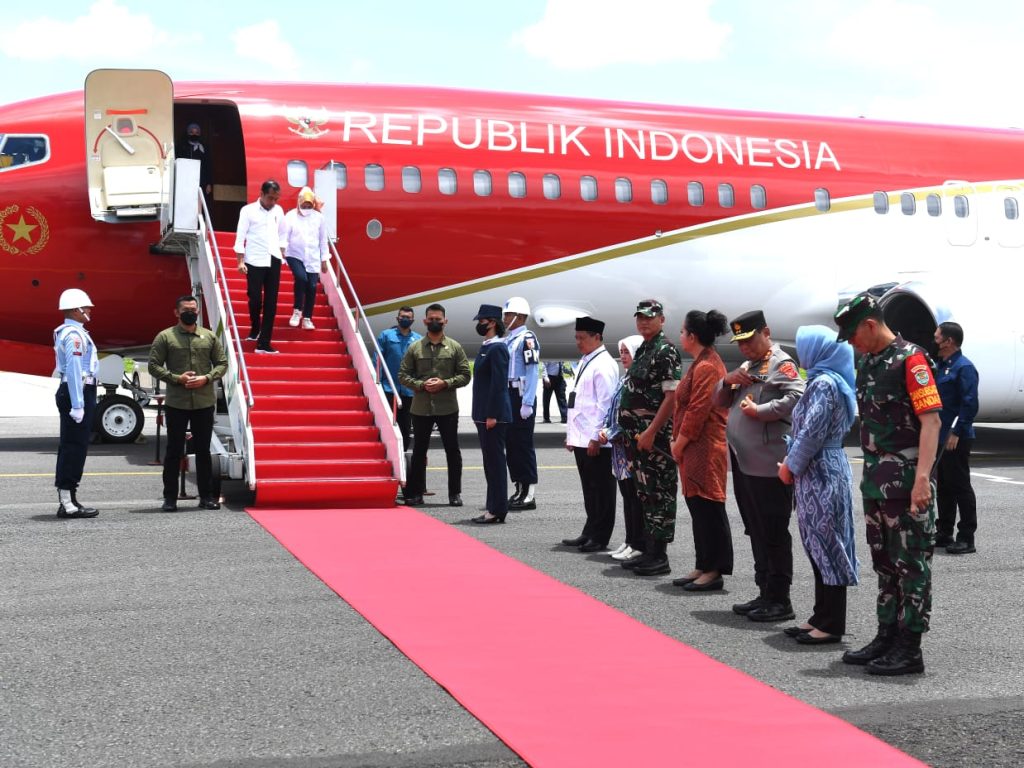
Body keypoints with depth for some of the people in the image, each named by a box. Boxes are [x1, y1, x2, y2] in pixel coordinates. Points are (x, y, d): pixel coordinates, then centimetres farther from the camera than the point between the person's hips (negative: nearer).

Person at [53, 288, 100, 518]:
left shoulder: (66, 332, 18)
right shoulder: (74, 334, -15)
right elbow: (74, 371, -21)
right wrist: (78, 404, -24)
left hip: (69, 392, 11)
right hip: (78, 393, -11)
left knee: (70, 446, 12)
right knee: (75, 446, -10)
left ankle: (66, 499, 17)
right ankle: (67, 502, -10)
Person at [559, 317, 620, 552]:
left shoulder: (603, 365, -12)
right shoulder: (584, 362, 17)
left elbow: (604, 404, -17)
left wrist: (596, 437, -19)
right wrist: (571, 433, 19)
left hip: (596, 441, -9)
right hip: (581, 439, 9)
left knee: (601, 490, 0)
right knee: (589, 489, 16)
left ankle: (599, 538, 6)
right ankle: (590, 534, 24)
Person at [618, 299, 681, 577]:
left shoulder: (665, 350, -11)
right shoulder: (642, 350, 17)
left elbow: (672, 395, -18)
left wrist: (650, 432, -21)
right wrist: (634, 433, 15)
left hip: (657, 436, -9)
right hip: (641, 435, 9)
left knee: (659, 493, -4)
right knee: (646, 492, 12)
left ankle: (659, 558, 1)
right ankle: (649, 552, 19)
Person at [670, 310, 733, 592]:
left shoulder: (706, 367, -16)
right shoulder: (703, 363, 17)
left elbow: (697, 411, -19)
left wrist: (679, 444, -10)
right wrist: (679, 442, 13)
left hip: (705, 449, -10)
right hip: (695, 449, 10)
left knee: (708, 508, -5)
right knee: (698, 507, 13)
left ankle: (714, 571, 1)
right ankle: (704, 566, 20)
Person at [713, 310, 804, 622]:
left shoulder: (781, 363, -6)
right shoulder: (746, 367, 20)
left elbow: (796, 397, -21)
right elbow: (719, 401, 24)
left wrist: (759, 411, -20)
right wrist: (727, 381, 5)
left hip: (768, 464, -9)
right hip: (743, 463, 9)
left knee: (774, 534, -3)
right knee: (756, 533, 14)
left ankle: (780, 600, 4)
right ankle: (765, 594, 22)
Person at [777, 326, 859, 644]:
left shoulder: (823, 384, -15)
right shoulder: (824, 381, 16)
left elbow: (812, 432, -20)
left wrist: (790, 466, -9)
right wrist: (792, 461, 8)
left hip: (821, 474, -10)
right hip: (818, 472, 10)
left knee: (826, 546, -5)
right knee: (819, 547, 13)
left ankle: (831, 624, 0)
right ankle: (822, 617, 20)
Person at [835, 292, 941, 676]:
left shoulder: (910, 360, -14)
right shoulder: (867, 361, 13)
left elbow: (931, 420, -20)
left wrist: (922, 478, -26)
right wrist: (869, 472, 17)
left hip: (904, 480, -9)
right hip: (875, 477, 9)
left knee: (911, 564, -1)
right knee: (884, 562, 15)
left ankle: (909, 649, 4)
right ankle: (887, 637, 25)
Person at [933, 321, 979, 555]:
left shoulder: (963, 367, -13)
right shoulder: (942, 366, 15)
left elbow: (970, 404, -19)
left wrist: (956, 433, -21)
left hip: (956, 439, -9)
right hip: (940, 437, 9)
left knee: (960, 487, -3)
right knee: (943, 487, 14)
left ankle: (966, 538, 2)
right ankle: (944, 534, 22)